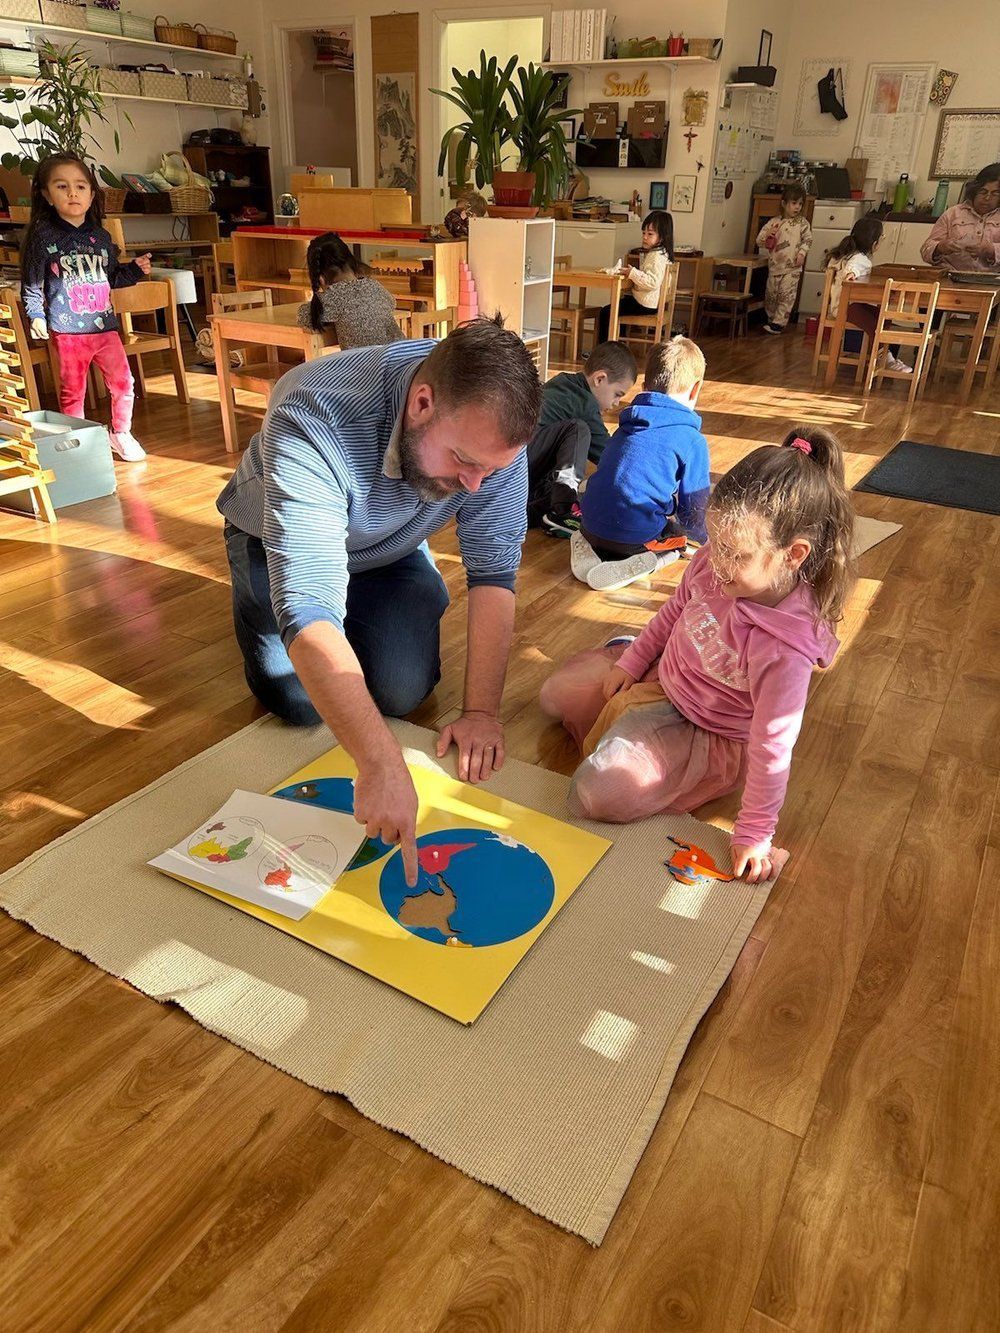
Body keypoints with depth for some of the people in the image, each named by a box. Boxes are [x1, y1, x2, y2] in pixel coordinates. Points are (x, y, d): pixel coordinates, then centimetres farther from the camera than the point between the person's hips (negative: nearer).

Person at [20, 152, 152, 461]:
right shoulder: (43, 236, -3)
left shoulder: (101, 237, 10)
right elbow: (31, 283, -1)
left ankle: (121, 433, 25)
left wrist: (135, 269, 7)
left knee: (123, 383, 4)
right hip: (67, 330, -4)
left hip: (105, 326, 4)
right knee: (72, 392, 3)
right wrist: (35, 315, -11)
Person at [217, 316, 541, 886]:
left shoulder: (491, 424, -30)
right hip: (282, 540, -2)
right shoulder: (313, 419, -43)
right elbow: (307, 606, -50)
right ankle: (252, 598, 17)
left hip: (390, 549, 3)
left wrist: (482, 710, -29)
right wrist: (381, 764, -57)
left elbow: (494, 571, -23)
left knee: (404, 691, -13)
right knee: (301, 702, -14)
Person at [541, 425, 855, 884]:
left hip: (710, 735, -6)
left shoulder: (784, 648, -37)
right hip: (659, 674, 6)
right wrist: (632, 661, 10)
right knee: (555, 694, 8)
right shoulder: (713, 564, -21)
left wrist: (754, 836, -18)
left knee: (597, 794, -21)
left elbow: (772, 746, -27)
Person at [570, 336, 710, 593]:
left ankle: (590, 547, 7)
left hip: (591, 526, 6)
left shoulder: (629, 424, 14)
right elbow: (695, 511, -2)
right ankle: (646, 561, -9)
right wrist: (710, 537, 21)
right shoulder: (692, 440, -5)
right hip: (635, 537, -6)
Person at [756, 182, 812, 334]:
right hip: (775, 266, 2)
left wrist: (802, 253, -11)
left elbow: (808, 239, 5)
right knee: (770, 294, 10)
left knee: (786, 295, -9)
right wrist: (767, 235, -17)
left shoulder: (802, 223, 1)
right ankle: (771, 318, 27)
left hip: (792, 267, -2)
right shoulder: (773, 222, 2)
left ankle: (778, 322, -8)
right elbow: (759, 241, 3)